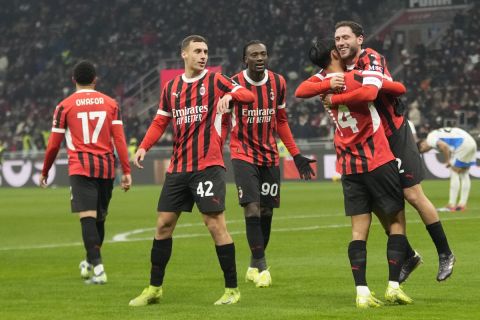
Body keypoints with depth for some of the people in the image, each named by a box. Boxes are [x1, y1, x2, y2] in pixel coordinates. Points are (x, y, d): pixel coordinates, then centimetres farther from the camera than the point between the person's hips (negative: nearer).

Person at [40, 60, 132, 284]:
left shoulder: (64, 106, 2)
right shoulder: (110, 103, 8)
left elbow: (54, 144, 4)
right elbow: (119, 139, 1)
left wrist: (44, 172, 16)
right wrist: (126, 171, 1)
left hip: (81, 168, -3)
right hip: (106, 168, 3)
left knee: (88, 217, -11)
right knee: (100, 217, 17)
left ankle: (97, 268, -24)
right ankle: (90, 262, 34)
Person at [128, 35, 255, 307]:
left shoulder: (215, 80, 0)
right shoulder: (171, 87, 13)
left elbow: (249, 96, -9)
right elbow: (160, 121, 19)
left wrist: (230, 95, -30)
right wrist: (144, 147, 3)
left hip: (208, 165, -5)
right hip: (178, 168, 5)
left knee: (215, 223, -9)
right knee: (163, 224, 6)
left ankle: (233, 289, 0)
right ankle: (154, 289, 17)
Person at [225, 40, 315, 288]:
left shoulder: (278, 83, 1)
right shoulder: (234, 85, -11)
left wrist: (296, 155, 10)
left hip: (269, 155, 4)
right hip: (243, 153, -4)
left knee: (266, 211, 6)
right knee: (252, 209, -16)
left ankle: (254, 266, 20)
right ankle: (260, 264, -10)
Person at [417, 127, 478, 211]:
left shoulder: (430, 139, -5)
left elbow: (444, 146, -22)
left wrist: (447, 161, -10)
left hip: (464, 144, -10)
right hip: (471, 142, 10)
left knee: (454, 173, -2)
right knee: (464, 174, 16)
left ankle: (451, 205, -2)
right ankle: (463, 204, 17)